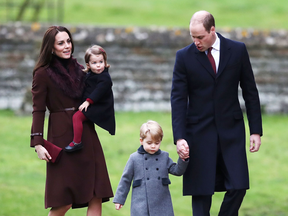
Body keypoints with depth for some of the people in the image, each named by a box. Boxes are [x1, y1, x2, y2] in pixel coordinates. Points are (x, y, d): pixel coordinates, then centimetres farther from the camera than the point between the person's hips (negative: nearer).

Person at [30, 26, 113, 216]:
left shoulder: (79, 69, 13)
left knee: (96, 198, -2)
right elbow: (38, 111, -6)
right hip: (62, 137, -6)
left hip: (86, 134, 6)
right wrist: (38, 143, -14)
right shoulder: (43, 74, -3)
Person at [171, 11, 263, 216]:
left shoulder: (237, 50, 0)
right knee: (201, 191, -2)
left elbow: (250, 91, 5)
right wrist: (179, 138, -14)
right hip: (199, 133, -1)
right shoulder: (184, 56, -3)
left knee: (238, 187, -6)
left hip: (231, 130, 1)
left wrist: (256, 130, 1)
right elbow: (178, 99, -4)